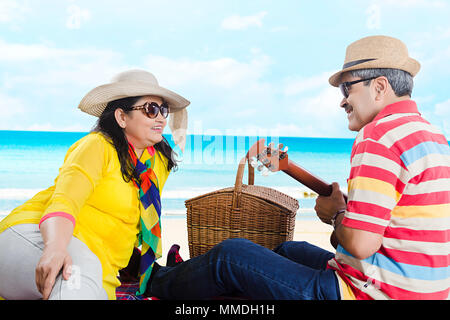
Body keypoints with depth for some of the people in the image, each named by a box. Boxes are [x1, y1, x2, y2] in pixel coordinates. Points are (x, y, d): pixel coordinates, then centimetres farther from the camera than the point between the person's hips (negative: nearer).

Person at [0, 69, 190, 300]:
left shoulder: (160, 161, 14)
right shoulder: (98, 145, -5)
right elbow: (64, 201, -21)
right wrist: (55, 248, -37)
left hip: (102, 270, 6)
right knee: (81, 269, -40)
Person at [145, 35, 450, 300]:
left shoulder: (379, 137, -21)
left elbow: (360, 243, -26)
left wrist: (335, 214, -6)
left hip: (368, 292, -10)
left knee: (231, 254, 0)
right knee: (291, 250, 26)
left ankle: (157, 282, 27)